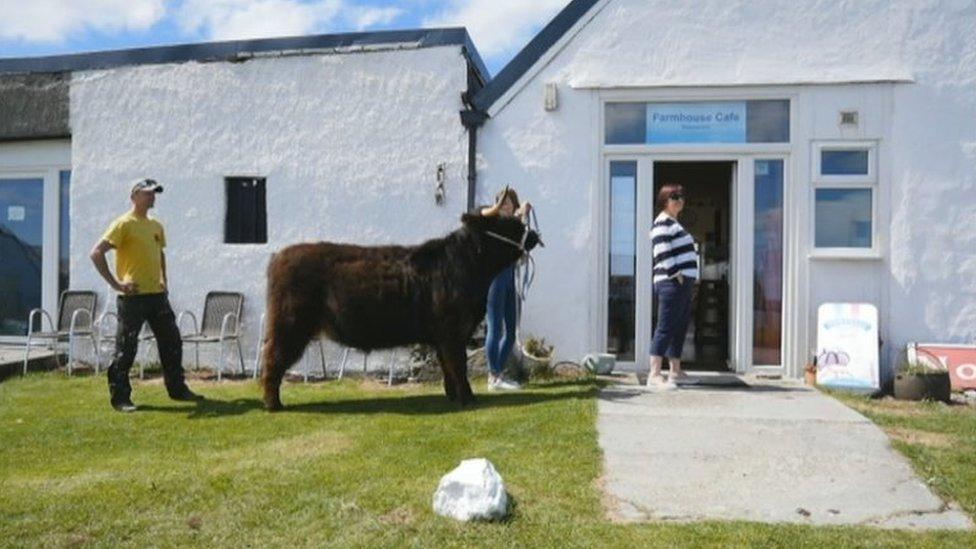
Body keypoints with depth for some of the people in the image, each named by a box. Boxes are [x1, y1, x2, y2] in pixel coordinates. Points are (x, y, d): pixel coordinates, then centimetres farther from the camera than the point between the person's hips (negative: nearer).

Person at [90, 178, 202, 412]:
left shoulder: (156, 226, 14)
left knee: (172, 342, 10)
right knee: (126, 348, -1)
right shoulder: (124, 224, -8)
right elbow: (96, 253, -15)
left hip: (157, 294, 7)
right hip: (133, 296, -7)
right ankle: (119, 397, 9)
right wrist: (115, 283, -17)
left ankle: (177, 389, 22)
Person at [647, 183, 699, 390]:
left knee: (680, 329, 13)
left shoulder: (673, 223, 22)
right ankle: (655, 375, -12)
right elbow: (663, 253, -19)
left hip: (683, 283, 10)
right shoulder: (662, 223, -9)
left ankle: (675, 372, 21)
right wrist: (675, 275, -20)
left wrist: (686, 277, 16)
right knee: (665, 328, -12)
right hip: (672, 284, -10)